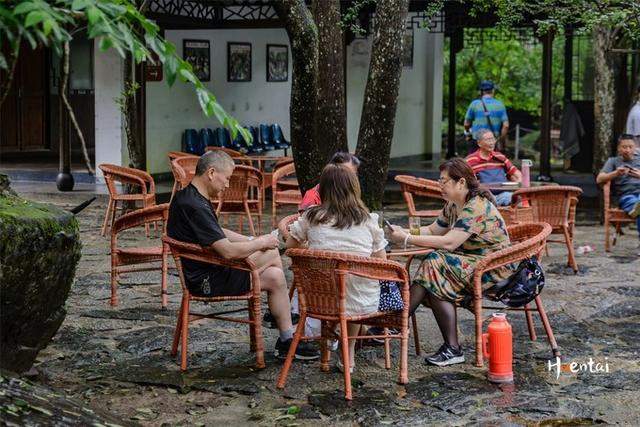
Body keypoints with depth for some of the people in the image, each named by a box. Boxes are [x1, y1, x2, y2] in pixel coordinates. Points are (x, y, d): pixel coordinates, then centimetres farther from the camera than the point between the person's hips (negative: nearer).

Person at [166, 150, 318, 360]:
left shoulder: (187, 197, 10)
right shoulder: (196, 207, -25)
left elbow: (219, 233, 21)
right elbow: (228, 251, -28)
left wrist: (253, 241, 9)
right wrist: (261, 243, -11)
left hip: (204, 270, 10)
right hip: (206, 281, -10)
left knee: (275, 275, 5)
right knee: (272, 254, -9)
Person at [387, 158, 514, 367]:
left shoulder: (477, 207, -20)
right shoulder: (453, 205, 10)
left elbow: (449, 242, -26)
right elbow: (433, 230, 15)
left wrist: (407, 239, -24)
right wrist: (403, 232, -3)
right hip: (471, 262, 8)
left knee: (435, 264, -24)